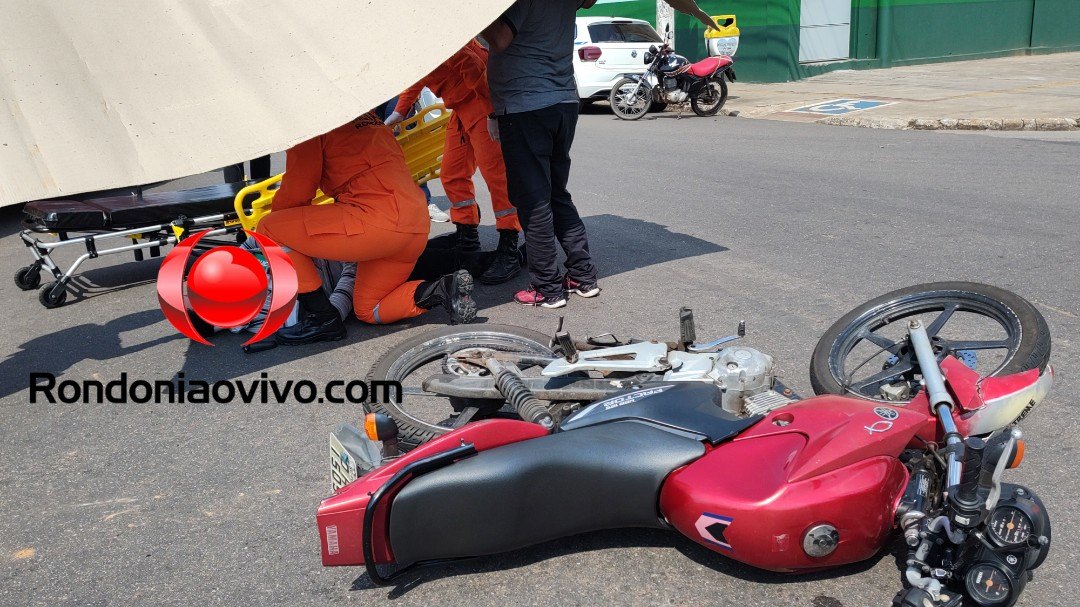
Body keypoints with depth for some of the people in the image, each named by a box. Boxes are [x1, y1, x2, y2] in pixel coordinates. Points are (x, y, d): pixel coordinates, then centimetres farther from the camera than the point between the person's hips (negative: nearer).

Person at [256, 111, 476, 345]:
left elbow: (296, 190, -2)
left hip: (378, 219, -9)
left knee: (270, 229, -1)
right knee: (369, 311, 24)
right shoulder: (366, 116, 27)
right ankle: (443, 288, 3)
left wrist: (275, 216, 19)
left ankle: (322, 319, -1)